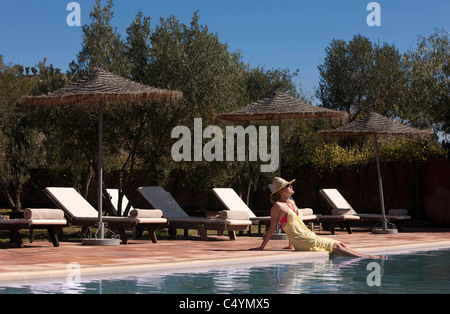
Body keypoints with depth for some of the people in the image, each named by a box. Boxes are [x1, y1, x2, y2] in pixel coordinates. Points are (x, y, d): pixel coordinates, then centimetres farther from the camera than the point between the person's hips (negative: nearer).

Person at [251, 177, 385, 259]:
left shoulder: (291, 202, 19)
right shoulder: (278, 206, -8)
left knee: (340, 244, -3)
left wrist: (290, 245, 27)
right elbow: (272, 228, -7)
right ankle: (368, 258, -18)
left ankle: (368, 256, -10)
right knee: (335, 246, -14)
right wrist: (261, 247, -8)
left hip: (309, 237, 8)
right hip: (302, 242, -8)